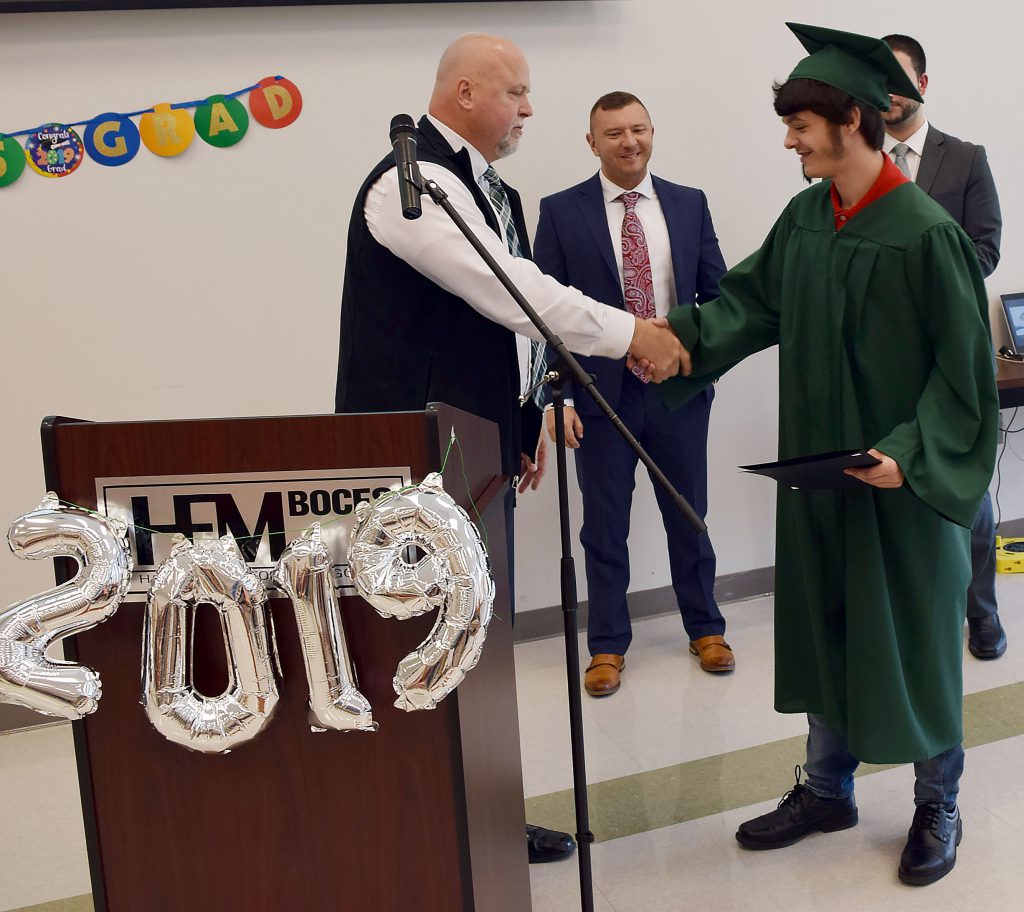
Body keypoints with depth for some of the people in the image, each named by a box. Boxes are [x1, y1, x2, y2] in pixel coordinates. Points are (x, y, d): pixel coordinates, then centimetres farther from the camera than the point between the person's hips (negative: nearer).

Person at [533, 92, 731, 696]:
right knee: (605, 525, 8)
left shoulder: (689, 204, 5)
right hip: (601, 391, -2)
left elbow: (717, 291, 8)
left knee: (689, 514, 14)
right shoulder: (561, 212, -2)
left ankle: (705, 628, 33)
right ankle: (608, 645, 23)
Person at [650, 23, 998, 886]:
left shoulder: (924, 231, -17)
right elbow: (753, 299, 5)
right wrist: (678, 332, -9)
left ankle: (938, 805, 31)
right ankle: (827, 788, 34)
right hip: (816, 466, 6)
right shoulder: (806, 217, 3)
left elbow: (964, 363, -14)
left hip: (903, 477, -6)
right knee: (821, 630, 16)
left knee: (913, 639, 9)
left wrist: (910, 453, -22)